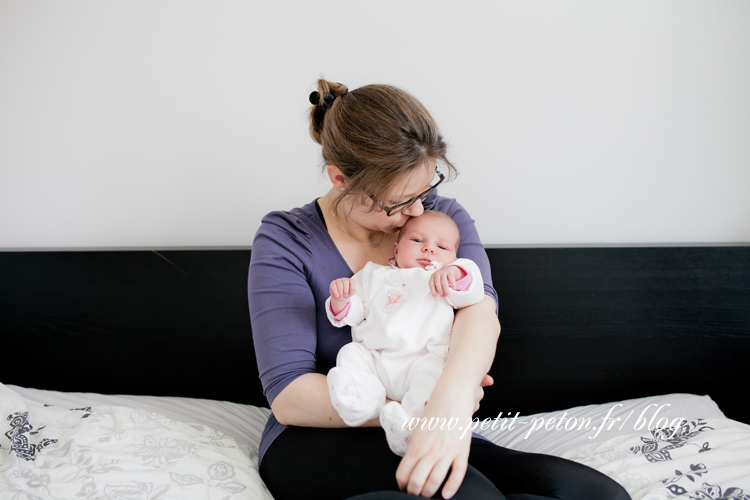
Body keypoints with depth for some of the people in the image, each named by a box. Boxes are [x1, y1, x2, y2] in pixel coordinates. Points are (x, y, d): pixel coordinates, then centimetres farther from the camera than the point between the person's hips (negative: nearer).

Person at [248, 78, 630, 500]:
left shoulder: (444, 217, 5)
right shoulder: (285, 240, -5)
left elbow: (480, 309, -16)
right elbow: (288, 397, -15)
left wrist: (452, 398, -38)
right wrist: (420, 406, -25)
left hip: (429, 440, 7)